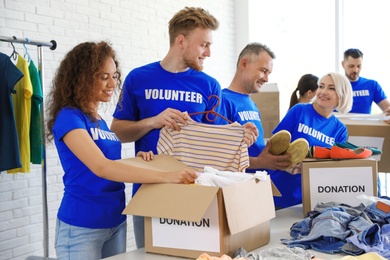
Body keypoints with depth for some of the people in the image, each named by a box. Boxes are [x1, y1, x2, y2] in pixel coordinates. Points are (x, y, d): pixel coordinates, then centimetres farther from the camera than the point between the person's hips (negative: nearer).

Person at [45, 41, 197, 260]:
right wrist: (164, 176, -34)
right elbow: (100, 167, -27)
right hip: (82, 226, -7)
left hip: (116, 221, 7)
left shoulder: (100, 121, 10)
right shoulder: (69, 117, -14)